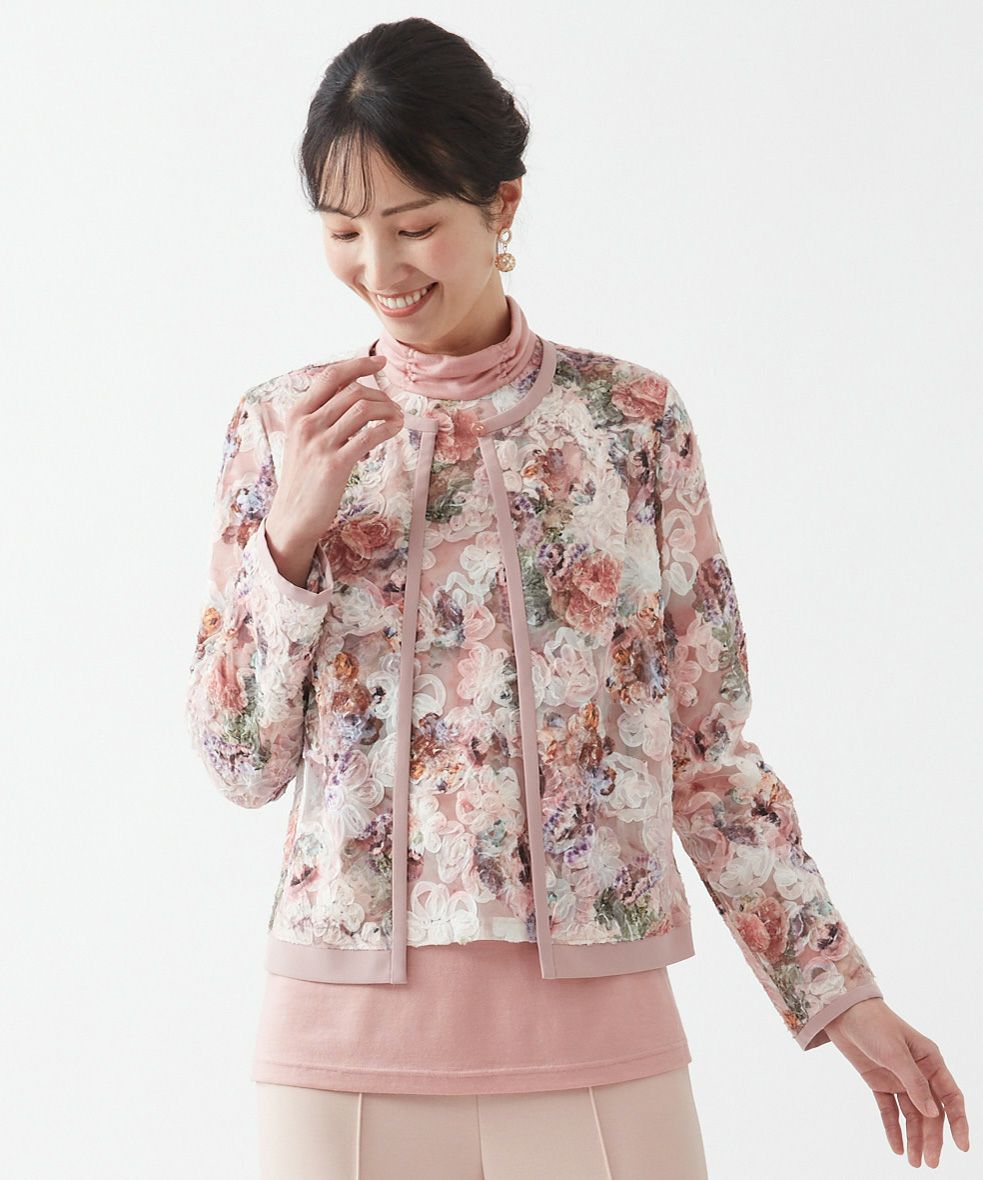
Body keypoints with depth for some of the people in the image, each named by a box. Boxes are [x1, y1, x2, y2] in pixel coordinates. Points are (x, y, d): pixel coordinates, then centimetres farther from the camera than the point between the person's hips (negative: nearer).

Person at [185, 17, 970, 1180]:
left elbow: (704, 745, 5)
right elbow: (242, 762, 1)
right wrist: (291, 533, -11)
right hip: (353, 1035, 0)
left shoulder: (634, 418, 1)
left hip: (594, 1027, 0)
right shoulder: (282, 427, 3)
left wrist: (840, 992, 3)